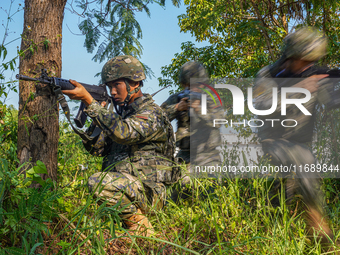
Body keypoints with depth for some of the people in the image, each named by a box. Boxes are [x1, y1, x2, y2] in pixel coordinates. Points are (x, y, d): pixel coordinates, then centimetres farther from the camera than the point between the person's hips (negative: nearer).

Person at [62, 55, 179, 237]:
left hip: (148, 193, -9)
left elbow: (123, 132, -30)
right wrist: (94, 118, -6)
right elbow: (96, 147, 11)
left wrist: (88, 100, -30)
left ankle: (141, 229, -14)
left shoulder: (151, 114, -10)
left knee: (98, 181, -30)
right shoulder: (120, 114, 18)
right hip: (122, 186, 9)